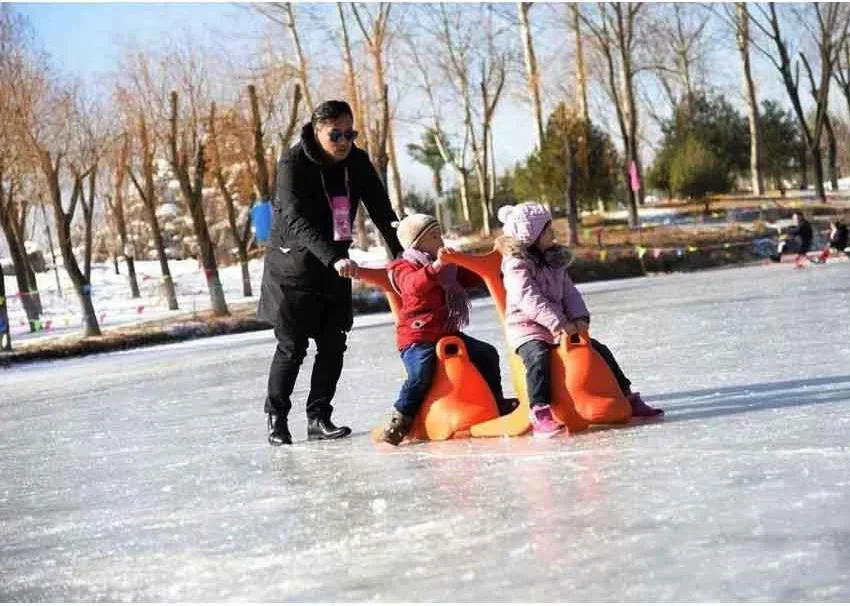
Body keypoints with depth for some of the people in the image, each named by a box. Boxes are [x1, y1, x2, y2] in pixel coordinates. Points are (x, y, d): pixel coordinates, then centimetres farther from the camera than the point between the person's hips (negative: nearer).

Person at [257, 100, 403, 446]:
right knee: (292, 346, -3)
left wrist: (399, 249, -15)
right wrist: (334, 258, -42)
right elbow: (298, 221, -30)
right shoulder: (293, 164, -20)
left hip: (335, 265, 5)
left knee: (333, 344, 2)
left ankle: (318, 418, 10)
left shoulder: (357, 161, -3)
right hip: (294, 265, -5)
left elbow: (381, 209, -1)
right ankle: (276, 419, 9)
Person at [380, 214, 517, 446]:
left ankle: (495, 402, 26)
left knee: (487, 353, 12)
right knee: (421, 373, -32)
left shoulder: (448, 267, 18)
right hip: (417, 338, -8)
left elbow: (473, 277, 28)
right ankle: (401, 418, -16)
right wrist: (436, 266, -44)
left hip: (448, 334, 8)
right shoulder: (404, 267, -6)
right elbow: (414, 284, -29)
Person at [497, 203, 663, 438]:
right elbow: (530, 299, -24)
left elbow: (569, 292, 10)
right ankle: (540, 413, -42)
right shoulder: (516, 265, -11)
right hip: (526, 328, -7)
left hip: (559, 327, 8)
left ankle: (627, 397, 17)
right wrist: (559, 323, -31)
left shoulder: (554, 260, 14)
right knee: (538, 357, -37)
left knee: (600, 351, 4)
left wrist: (579, 317, -9)